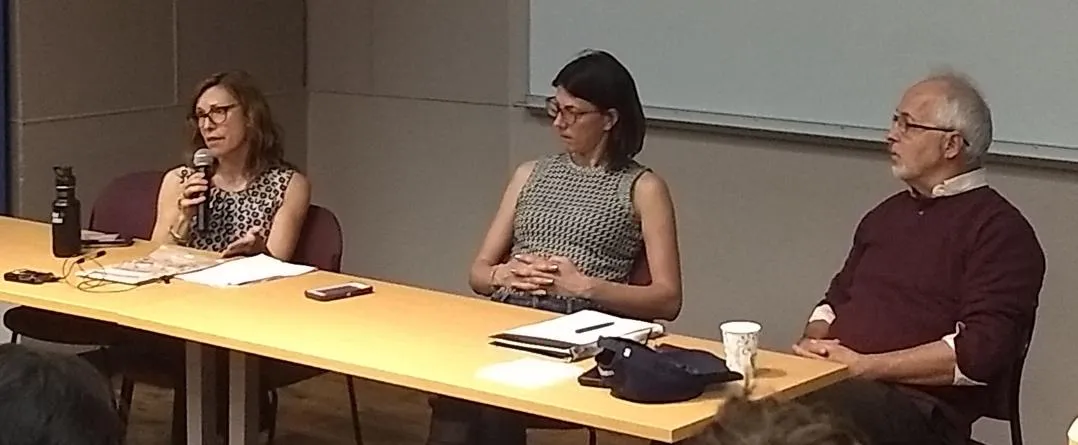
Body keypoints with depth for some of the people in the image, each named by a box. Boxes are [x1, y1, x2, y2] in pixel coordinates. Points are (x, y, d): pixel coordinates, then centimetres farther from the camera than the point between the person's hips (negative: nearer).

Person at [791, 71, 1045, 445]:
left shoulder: (1000, 230, -2)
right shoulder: (887, 214, 24)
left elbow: (981, 351, -13)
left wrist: (865, 365, -14)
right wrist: (815, 342, 6)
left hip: (917, 405, -7)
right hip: (829, 380, 7)